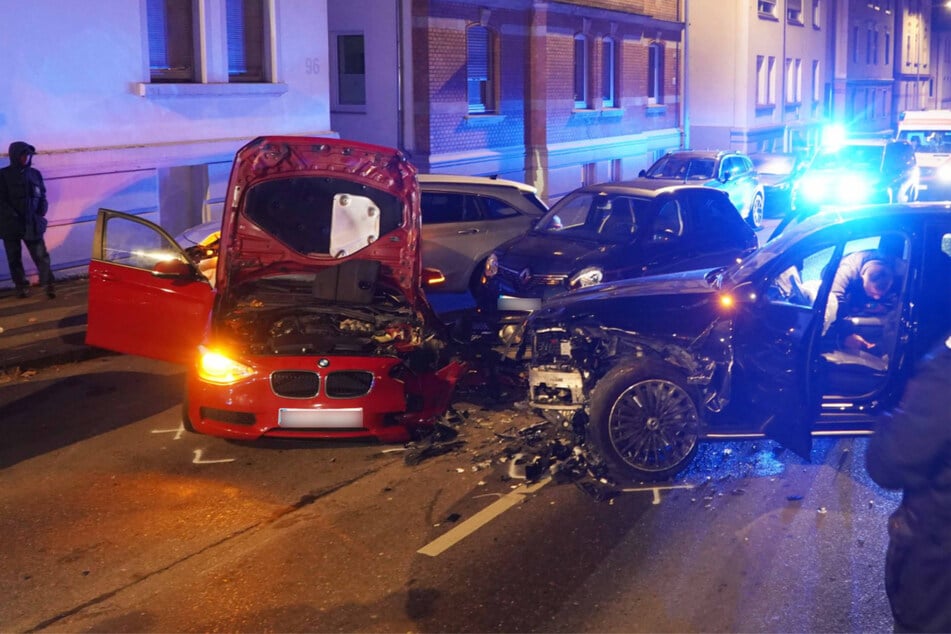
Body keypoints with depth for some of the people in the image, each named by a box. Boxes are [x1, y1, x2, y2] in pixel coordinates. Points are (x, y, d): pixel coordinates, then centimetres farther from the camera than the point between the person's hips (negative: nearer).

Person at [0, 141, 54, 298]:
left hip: (32, 223, 2)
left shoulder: (35, 173, 7)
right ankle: (22, 286, 20)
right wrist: (14, 216, -18)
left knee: (41, 256, -3)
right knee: (14, 259, 8)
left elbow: (42, 195, 14)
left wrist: (41, 212, -2)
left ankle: (47, 284, 4)